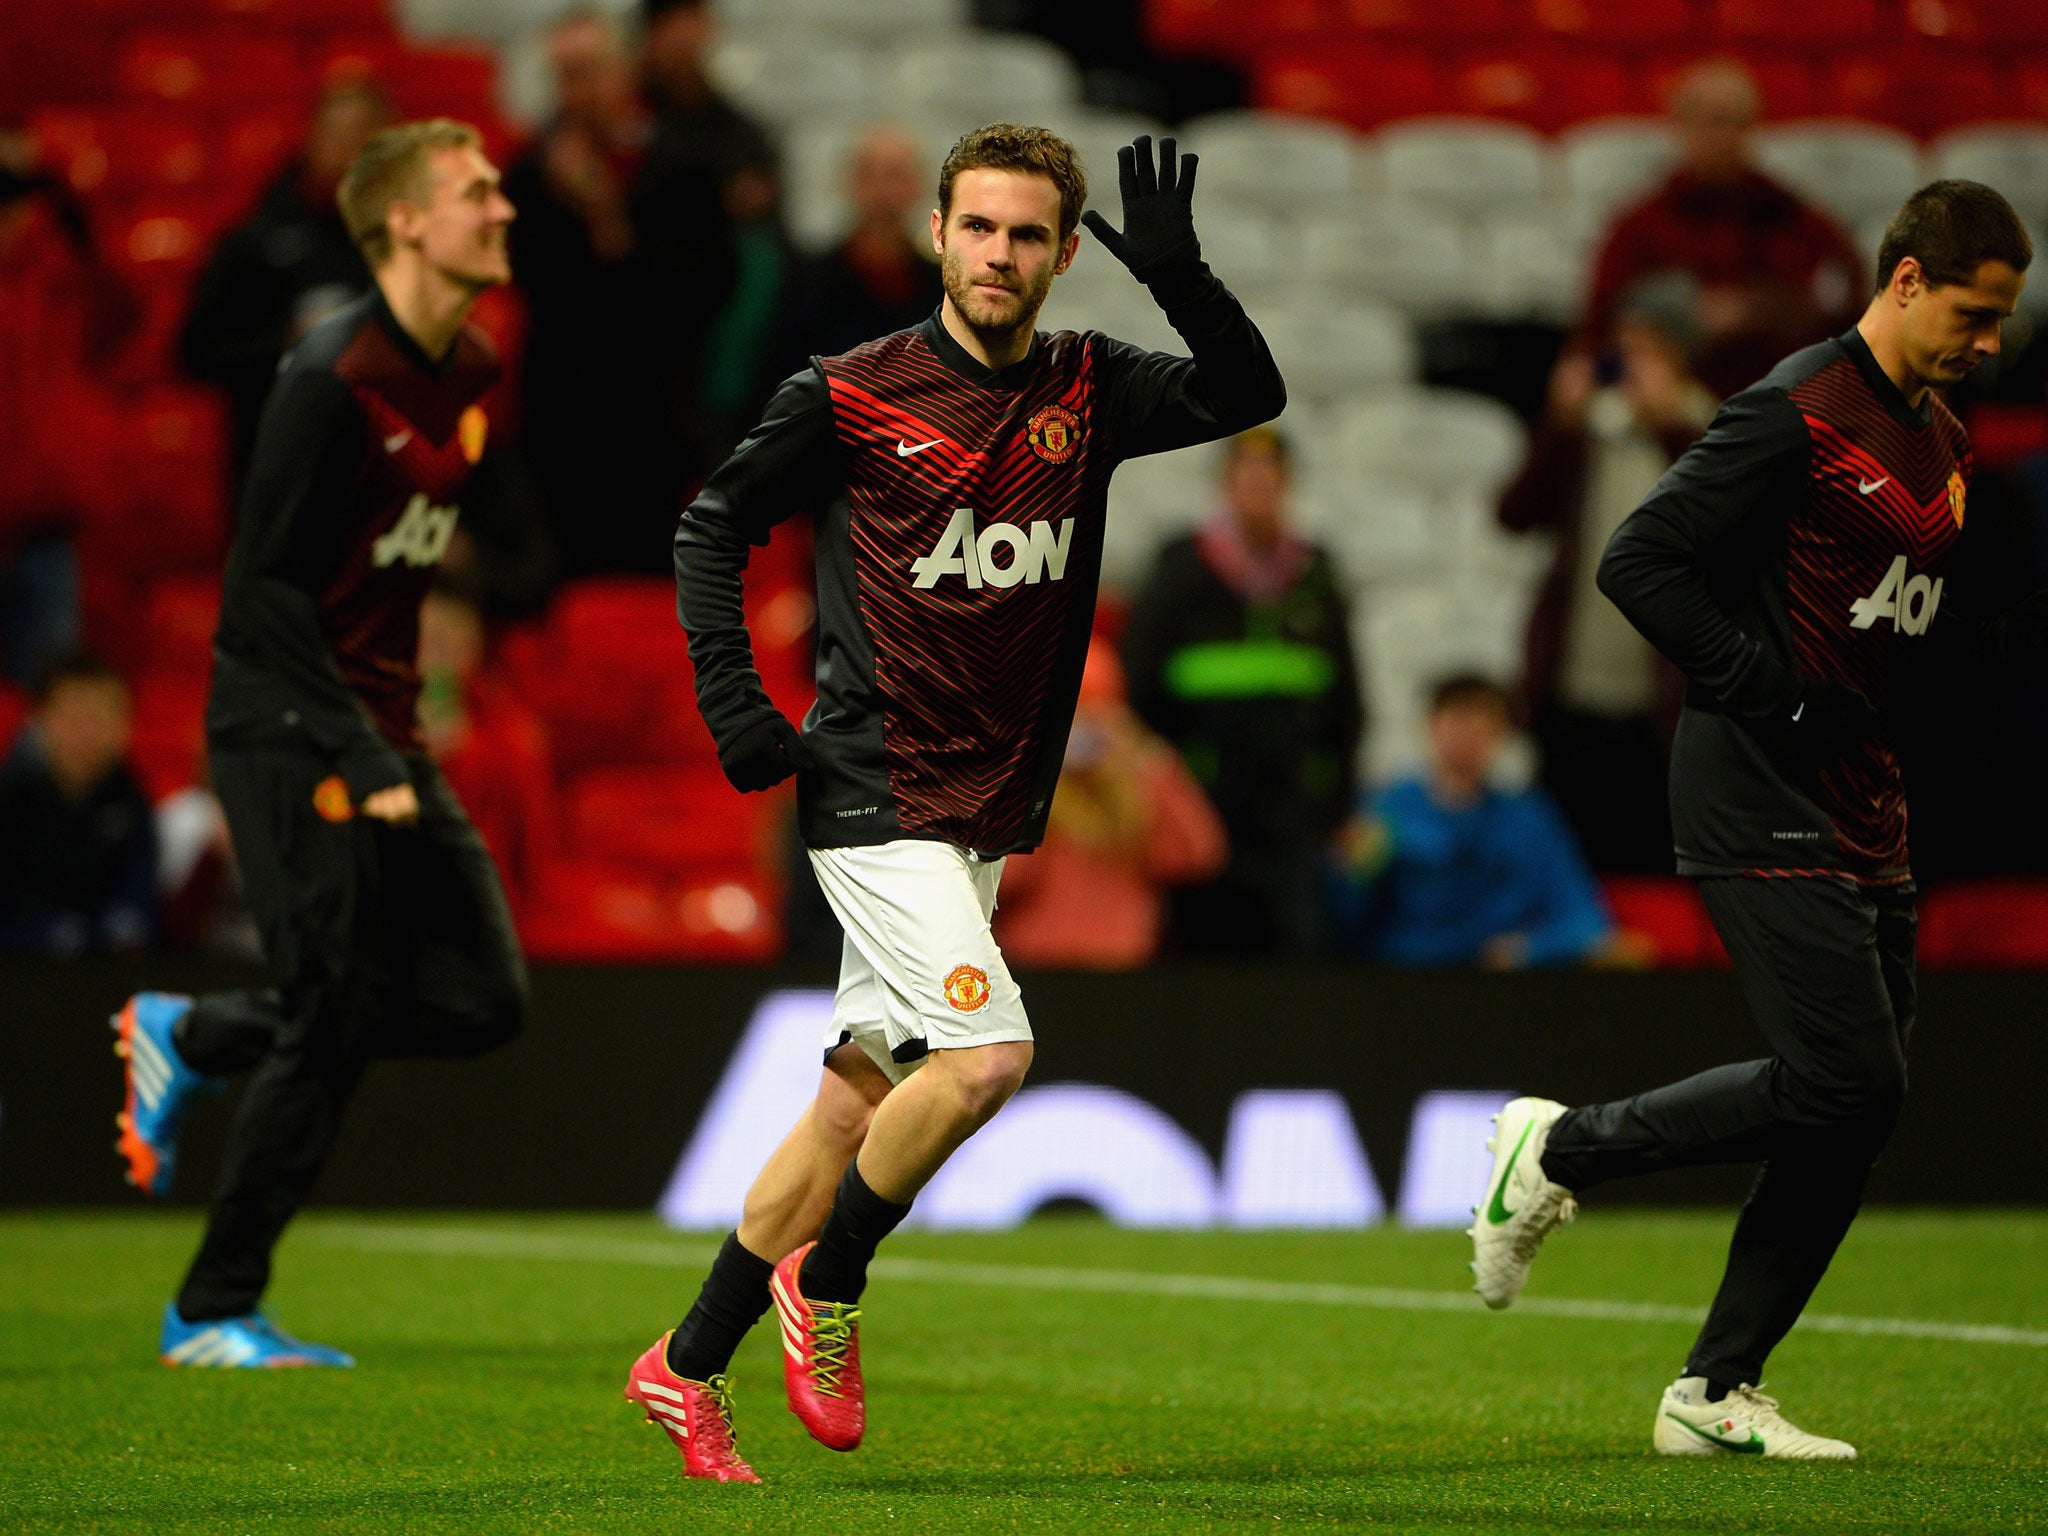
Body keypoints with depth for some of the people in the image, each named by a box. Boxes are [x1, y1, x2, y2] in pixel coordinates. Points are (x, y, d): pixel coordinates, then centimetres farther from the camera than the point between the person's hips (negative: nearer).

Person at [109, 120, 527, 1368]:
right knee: (339, 1019, -8)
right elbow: (266, 587, -18)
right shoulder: (334, 379, -18)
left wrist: (396, 736, 15)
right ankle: (216, 1312, 5)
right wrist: (360, 759, -22)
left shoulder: (473, 374, 8)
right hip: (288, 726, -8)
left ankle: (191, 1037, 20)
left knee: (485, 999, 3)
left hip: (381, 729, 8)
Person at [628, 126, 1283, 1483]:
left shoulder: (1089, 392, 6)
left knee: (859, 1102, 8)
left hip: (991, 812, 6)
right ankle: (826, 1285, 0)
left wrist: (1179, 275, -20)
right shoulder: (851, 397, -6)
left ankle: (690, 1368, 18)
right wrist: (732, 698, -6)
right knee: (986, 1052, -22)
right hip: (877, 795, -6)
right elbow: (716, 521, 4)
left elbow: (1250, 396, -4)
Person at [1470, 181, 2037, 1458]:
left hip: (1865, 808, 9)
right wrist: (1772, 696, -18)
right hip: (1761, 804, -9)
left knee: (1865, 1106, 5)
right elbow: (1639, 563, -15)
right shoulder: (1798, 416, -12)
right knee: (1847, 1080, -15)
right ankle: (1560, 1152, 3)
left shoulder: (1945, 443, 16)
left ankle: (1716, 1393, 11)